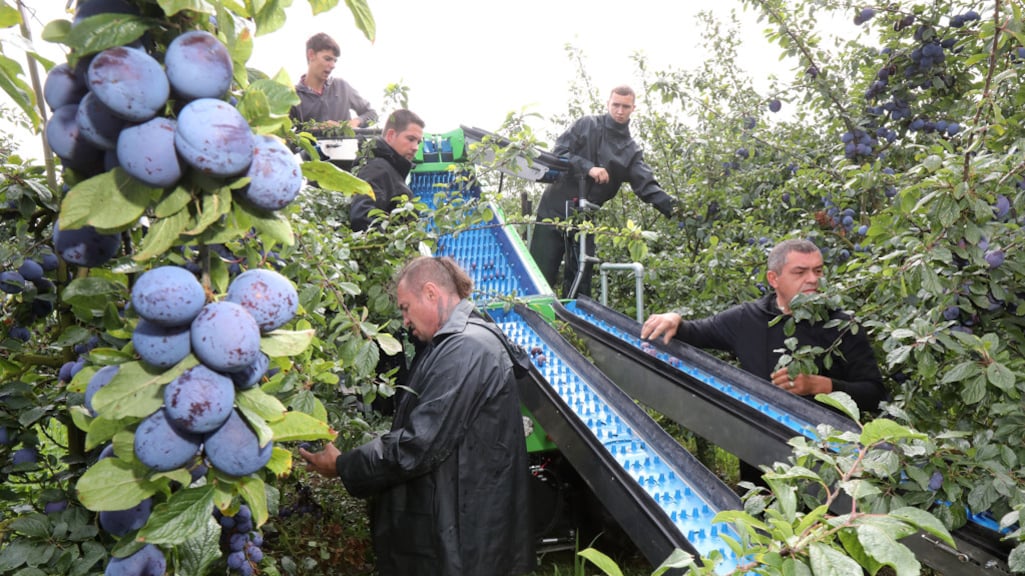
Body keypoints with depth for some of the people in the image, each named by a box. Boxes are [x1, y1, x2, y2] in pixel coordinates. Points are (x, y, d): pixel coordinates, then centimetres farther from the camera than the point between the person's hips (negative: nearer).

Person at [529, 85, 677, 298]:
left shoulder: (631, 150, 8)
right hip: (555, 209, -3)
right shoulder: (587, 125, 2)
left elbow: (647, 185, -3)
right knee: (541, 274, -2)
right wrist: (588, 168, -21)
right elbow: (559, 152, -7)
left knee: (580, 280, 4)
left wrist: (671, 207, -20)